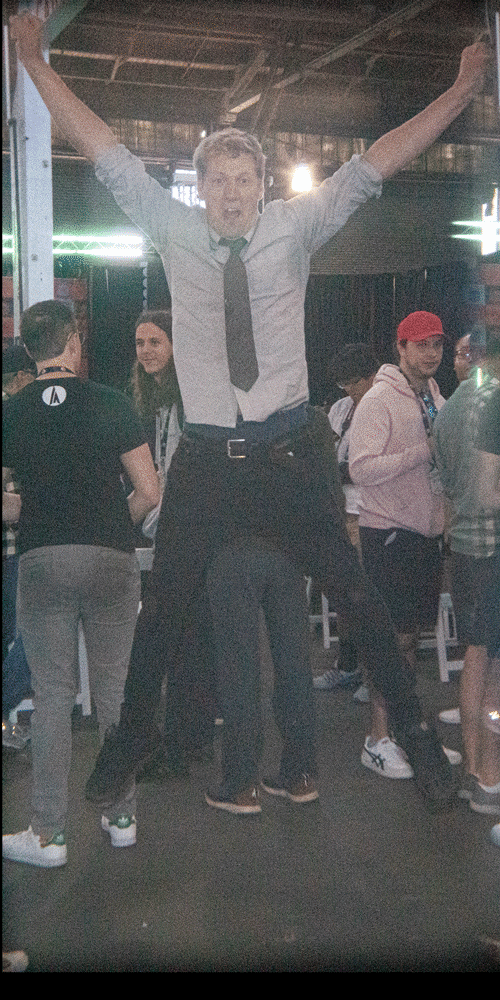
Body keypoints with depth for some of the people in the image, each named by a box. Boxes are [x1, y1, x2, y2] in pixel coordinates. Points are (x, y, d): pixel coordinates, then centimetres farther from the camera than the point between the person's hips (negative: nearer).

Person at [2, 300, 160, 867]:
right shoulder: (111, 404, -1)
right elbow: (149, 492, -4)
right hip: (111, 561, 0)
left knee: (51, 697, 7)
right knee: (114, 691, 12)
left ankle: (47, 834, 13)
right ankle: (121, 818, 24)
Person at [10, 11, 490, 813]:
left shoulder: (296, 228, 2)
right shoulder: (174, 231, 4)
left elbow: (371, 166, 1)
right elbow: (108, 156, 7)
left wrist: (462, 90, -1)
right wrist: (36, 63, 10)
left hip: (286, 452, 0)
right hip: (206, 455, 1)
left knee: (356, 596, 3)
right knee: (165, 604, 10)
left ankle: (413, 727, 21)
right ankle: (133, 732, 32)